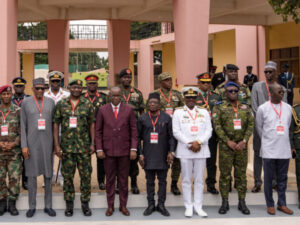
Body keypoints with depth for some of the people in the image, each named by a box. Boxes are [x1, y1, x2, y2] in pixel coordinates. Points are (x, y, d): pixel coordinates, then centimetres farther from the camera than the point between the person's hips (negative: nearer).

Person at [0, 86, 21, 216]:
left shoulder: (18, 111, 2)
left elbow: (22, 131, 0)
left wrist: (13, 144, -14)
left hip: (14, 152, -1)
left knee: (14, 178, 0)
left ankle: (12, 204, 11)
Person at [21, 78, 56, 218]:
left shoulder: (50, 102, 3)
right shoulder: (26, 102, -2)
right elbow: (23, 125, -1)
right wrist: (23, 146, -8)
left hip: (47, 143, 2)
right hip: (31, 143, -1)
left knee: (48, 175, 5)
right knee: (31, 174, 3)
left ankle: (48, 206, 16)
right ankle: (32, 206, 15)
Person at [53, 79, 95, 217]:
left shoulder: (88, 105, 3)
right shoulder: (61, 104, 3)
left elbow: (92, 124, 5)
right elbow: (56, 124, 2)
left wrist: (92, 143, -1)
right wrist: (56, 145, -3)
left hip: (84, 147, 0)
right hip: (67, 147, 0)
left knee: (86, 175, 3)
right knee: (67, 176, 6)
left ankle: (85, 203, 16)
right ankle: (69, 204, 18)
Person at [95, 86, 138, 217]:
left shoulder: (128, 110, 2)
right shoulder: (102, 110, 2)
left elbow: (133, 130, 2)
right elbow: (98, 131, 4)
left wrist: (133, 149, -5)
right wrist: (99, 149, -3)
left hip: (124, 151, 0)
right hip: (108, 151, 0)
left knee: (124, 180, 8)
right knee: (110, 180, 7)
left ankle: (123, 206, 19)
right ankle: (110, 206, 18)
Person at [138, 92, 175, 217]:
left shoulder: (167, 118, 1)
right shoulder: (142, 119, 3)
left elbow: (171, 136, 2)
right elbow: (138, 138, 5)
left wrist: (171, 151, -8)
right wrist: (140, 154, -1)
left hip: (163, 156, 0)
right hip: (148, 156, 0)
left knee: (162, 181, 7)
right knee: (150, 181, 8)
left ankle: (161, 204, 17)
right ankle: (151, 204, 18)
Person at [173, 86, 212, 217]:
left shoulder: (204, 112, 10)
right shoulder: (178, 112, 4)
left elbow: (209, 130, 4)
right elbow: (176, 132, -3)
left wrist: (199, 142, -11)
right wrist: (189, 144, -11)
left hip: (201, 150, 2)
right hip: (185, 151, -2)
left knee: (199, 180, 6)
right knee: (186, 180, 3)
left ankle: (198, 206, 13)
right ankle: (188, 207, 12)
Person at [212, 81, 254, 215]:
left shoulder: (245, 107, 10)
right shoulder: (219, 107, 2)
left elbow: (251, 125, 4)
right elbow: (217, 126, -7)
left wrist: (244, 141, -9)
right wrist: (228, 141, -14)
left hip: (242, 146, 2)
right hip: (225, 146, -2)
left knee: (241, 174, 7)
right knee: (225, 174, 2)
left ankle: (242, 202, 15)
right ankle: (225, 202, 11)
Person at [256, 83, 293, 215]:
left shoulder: (288, 108, 5)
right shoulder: (263, 108, -5)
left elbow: (287, 126, 16)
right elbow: (259, 128, 5)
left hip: (284, 149, 3)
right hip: (269, 150, -3)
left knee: (282, 178, 9)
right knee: (268, 178, 4)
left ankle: (281, 204, 20)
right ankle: (270, 204, 15)